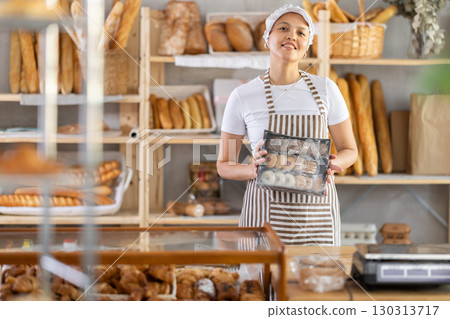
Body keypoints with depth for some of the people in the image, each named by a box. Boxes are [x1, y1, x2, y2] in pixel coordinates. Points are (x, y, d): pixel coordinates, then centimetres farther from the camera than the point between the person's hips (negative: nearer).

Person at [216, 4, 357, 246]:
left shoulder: (325, 89, 3)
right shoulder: (242, 96, 0)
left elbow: (349, 151, 10)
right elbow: (224, 165, 6)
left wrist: (332, 165, -12)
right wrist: (254, 170, -15)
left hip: (316, 213, 1)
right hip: (266, 214, -1)